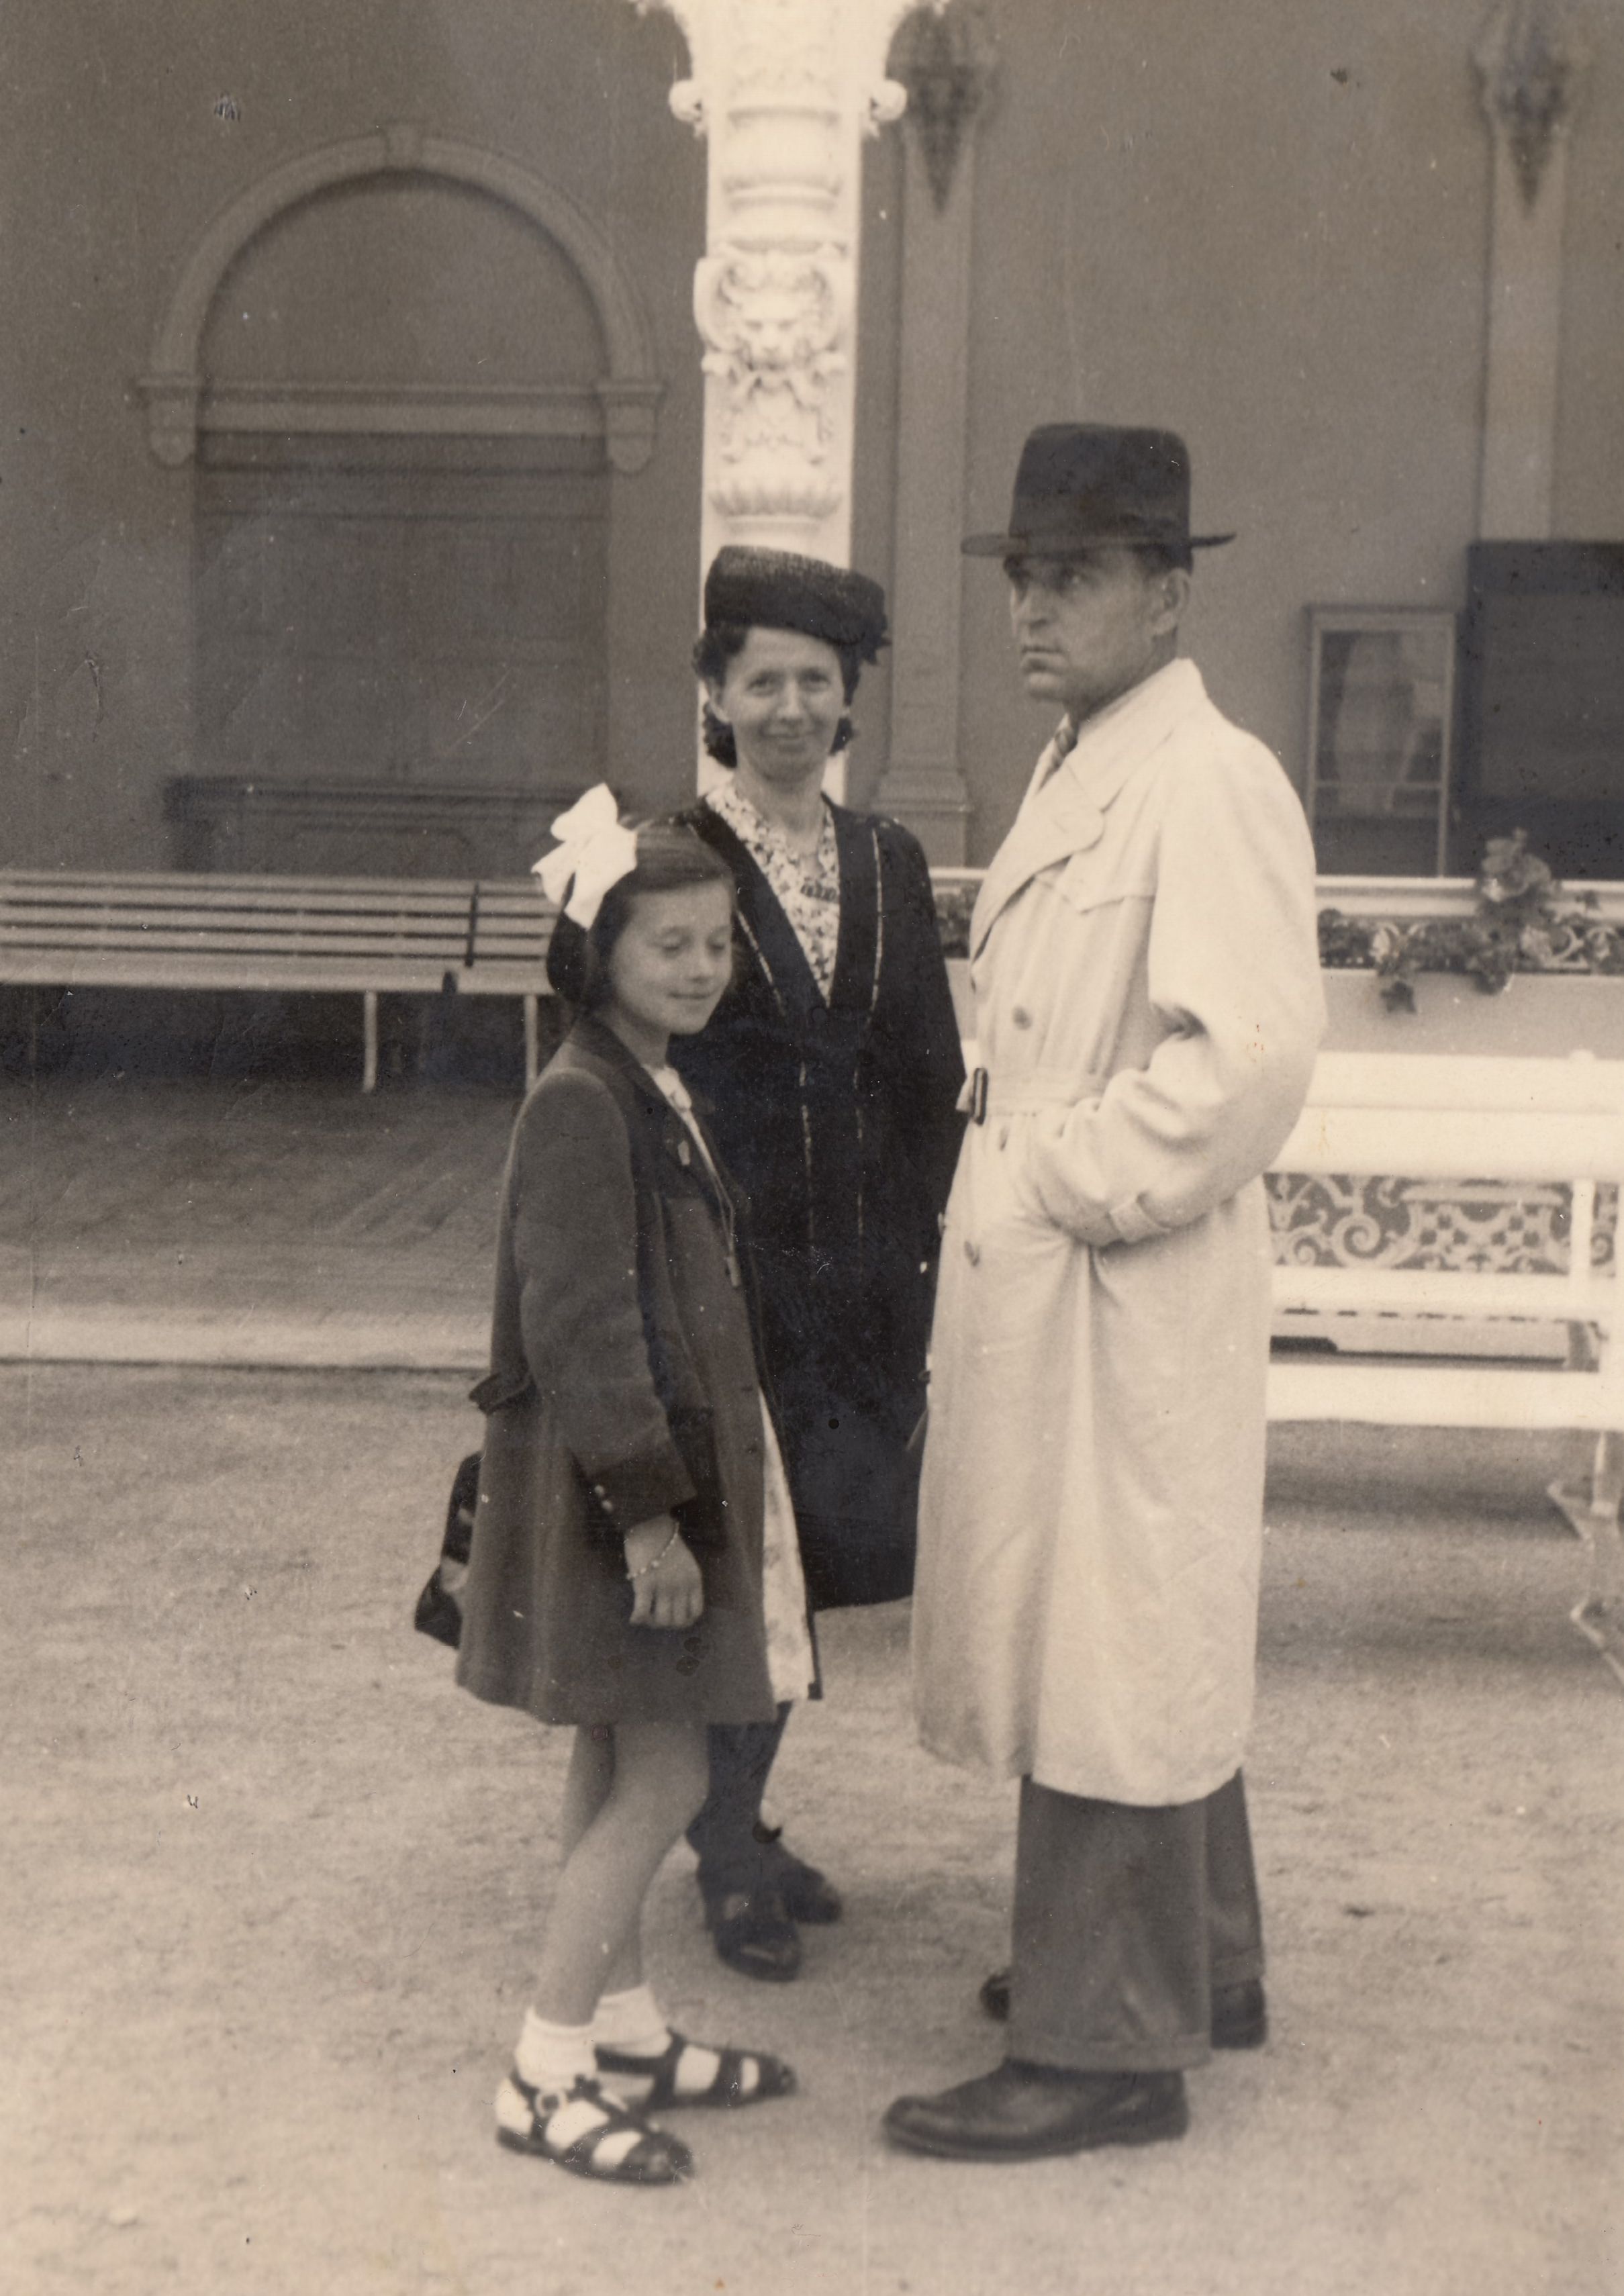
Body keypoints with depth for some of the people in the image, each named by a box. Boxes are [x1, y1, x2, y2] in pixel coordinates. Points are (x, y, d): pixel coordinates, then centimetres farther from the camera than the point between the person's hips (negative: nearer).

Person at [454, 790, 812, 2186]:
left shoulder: (658, 1095, 13)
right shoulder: (579, 1103, -18)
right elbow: (578, 1324, -22)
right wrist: (645, 1507, -22)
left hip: (668, 1470, 10)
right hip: (613, 1486, -9)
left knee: (618, 1769, 16)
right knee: (662, 1779, -6)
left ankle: (627, 2033, 27)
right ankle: (544, 2077, 2)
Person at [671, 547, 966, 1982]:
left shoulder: (889, 865, 10)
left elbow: (931, 1074, 12)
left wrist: (918, 1244, 5)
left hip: (863, 1279, 5)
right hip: (729, 1270, -5)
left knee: (805, 1559, 12)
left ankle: (741, 1818, 28)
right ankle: (727, 1855, 16)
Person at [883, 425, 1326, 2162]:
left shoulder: (1208, 783, -16)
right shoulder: (1076, 770, 14)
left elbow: (1252, 1048, -25)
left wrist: (1079, 1187, -18)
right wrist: (1011, 1188, 9)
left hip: (1122, 1293, -10)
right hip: (1037, 1282, 10)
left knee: (1109, 1646, -2)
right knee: (1139, 1634, 20)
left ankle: (1105, 2051, 10)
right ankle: (1198, 1968, 36)